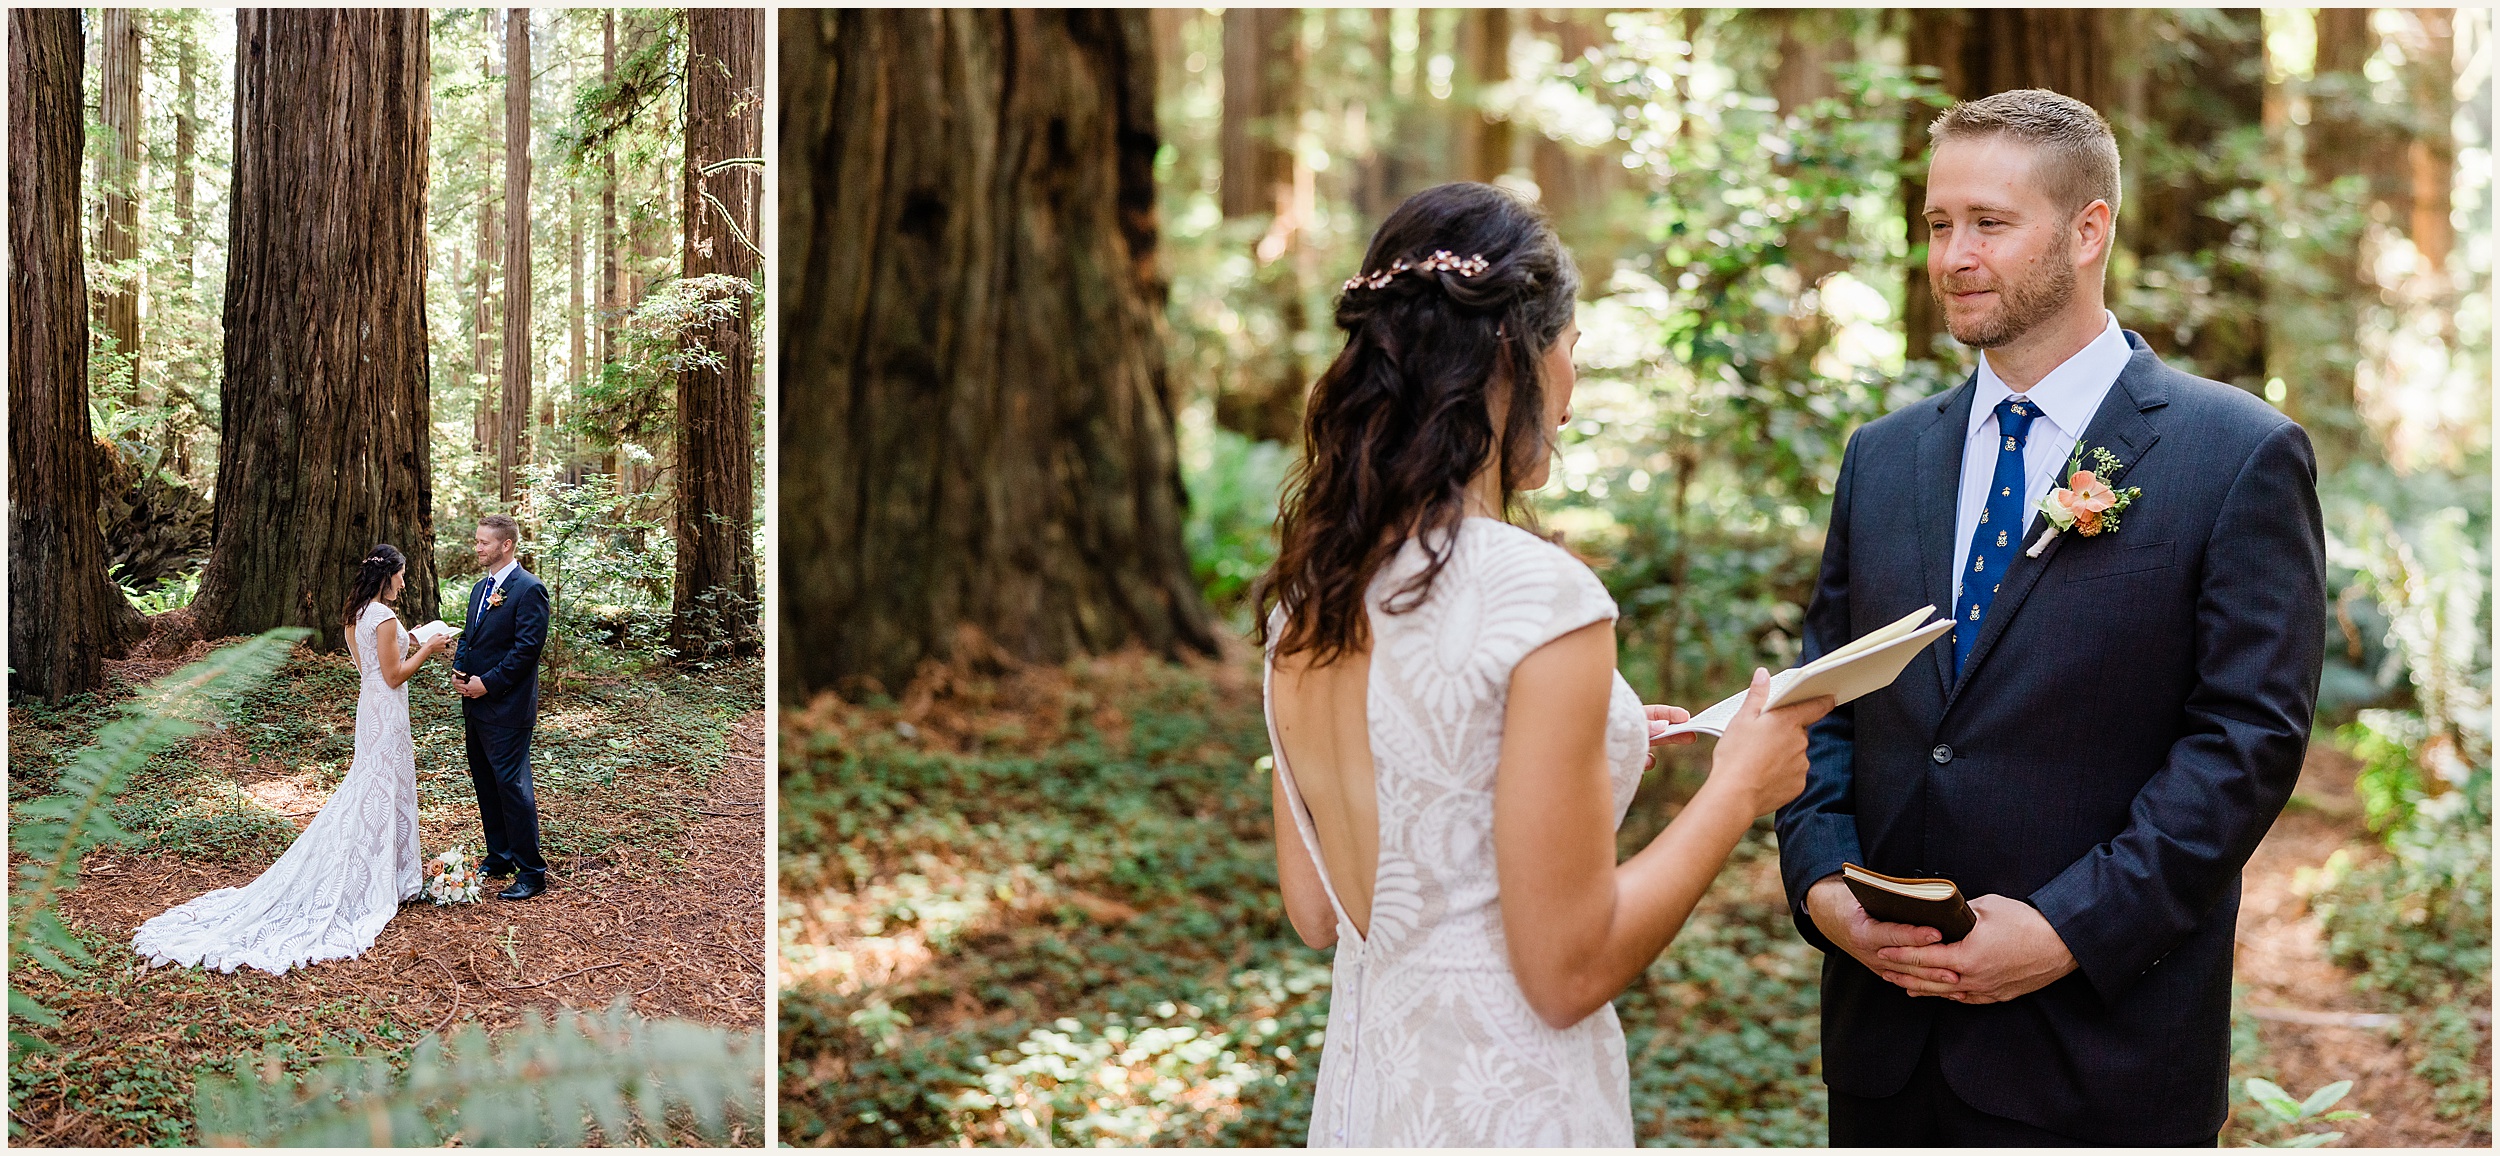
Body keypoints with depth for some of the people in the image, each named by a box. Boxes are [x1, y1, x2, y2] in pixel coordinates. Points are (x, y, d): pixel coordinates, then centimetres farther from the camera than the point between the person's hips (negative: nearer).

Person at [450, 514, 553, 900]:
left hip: (507, 707, -9)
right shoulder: (480, 588, 15)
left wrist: (487, 683, -18)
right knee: (485, 783, 15)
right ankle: (499, 857, 26)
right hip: (475, 703, 9)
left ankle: (531, 871, -2)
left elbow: (527, 648, -18)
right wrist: (458, 670, 2)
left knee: (511, 785, -7)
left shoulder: (528, 589, -14)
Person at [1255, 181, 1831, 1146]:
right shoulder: (1540, 596, -21)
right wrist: (1738, 786, -6)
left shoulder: (1306, 586, 1)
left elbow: (1315, 912, 8)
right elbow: (1569, 972, -19)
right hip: (1504, 1103, -7)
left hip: (1360, 1088, 7)